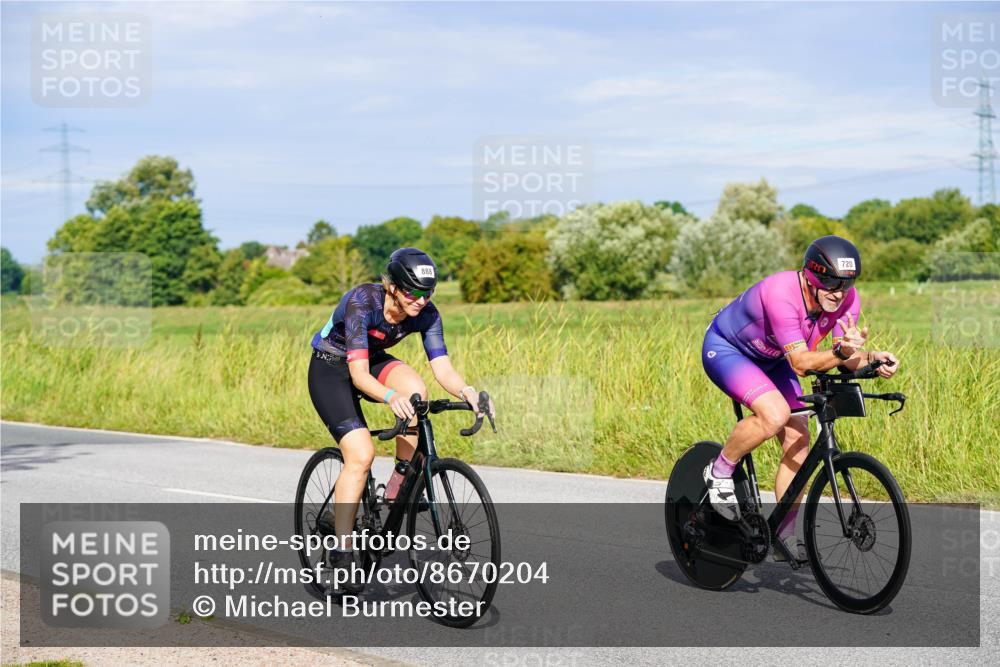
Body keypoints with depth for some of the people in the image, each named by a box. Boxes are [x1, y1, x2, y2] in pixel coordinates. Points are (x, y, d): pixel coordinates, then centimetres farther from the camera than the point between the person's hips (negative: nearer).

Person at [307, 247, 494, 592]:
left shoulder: (426, 314, -18)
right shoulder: (362, 301, -33)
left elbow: (443, 368, -23)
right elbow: (359, 373, -39)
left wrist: (467, 392, -44)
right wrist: (389, 397, -58)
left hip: (373, 361, 5)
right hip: (330, 368, -5)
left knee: (415, 389, -29)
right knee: (361, 454, -22)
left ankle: (398, 486, -12)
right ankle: (341, 549, -10)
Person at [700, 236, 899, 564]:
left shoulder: (847, 299, -18)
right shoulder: (780, 294, -38)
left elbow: (848, 357, -21)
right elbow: (800, 363, -40)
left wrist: (871, 359, -42)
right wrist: (841, 352, -56)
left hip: (771, 360, 7)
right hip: (725, 350, -7)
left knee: (798, 440, -4)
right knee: (775, 415, -32)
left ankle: (785, 537, 8)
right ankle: (720, 472, -7)